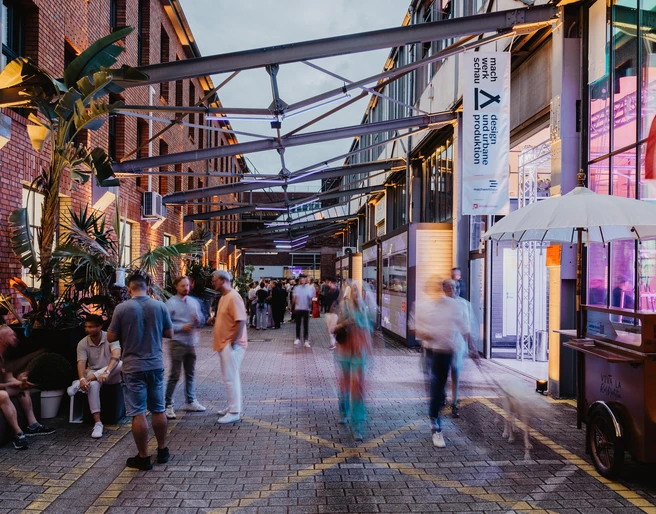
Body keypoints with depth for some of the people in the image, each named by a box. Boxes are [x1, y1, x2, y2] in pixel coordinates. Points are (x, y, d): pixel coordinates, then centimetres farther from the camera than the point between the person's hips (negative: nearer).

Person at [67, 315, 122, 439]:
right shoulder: (82, 344, -5)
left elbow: (116, 355, -30)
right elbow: (81, 363, -16)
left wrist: (106, 372, -47)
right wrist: (82, 378, -38)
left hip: (111, 375, -1)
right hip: (93, 374, 1)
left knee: (120, 363, -35)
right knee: (92, 385, -36)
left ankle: (78, 384, -31)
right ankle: (97, 423, -34)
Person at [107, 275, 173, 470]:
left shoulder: (121, 308, -10)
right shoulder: (160, 306, -3)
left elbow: (111, 337, -3)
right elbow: (169, 333, 6)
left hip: (133, 367, -3)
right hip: (156, 365, 3)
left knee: (138, 413, 4)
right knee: (159, 409, 16)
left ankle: (143, 457, 11)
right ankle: (162, 450, 27)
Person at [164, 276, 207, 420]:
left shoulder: (194, 302, 9)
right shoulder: (171, 303, -8)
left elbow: (202, 321, 12)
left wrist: (198, 319, -10)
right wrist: (182, 327, -22)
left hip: (191, 343, 6)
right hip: (177, 343, -6)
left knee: (191, 374, 15)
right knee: (174, 376, -2)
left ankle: (190, 401, 28)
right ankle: (168, 405, 8)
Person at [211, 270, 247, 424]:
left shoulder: (233, 297, -19)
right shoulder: (223, 297, 12)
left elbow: (241, 321, -24)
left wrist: (233, 342, -22)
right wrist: (214, 319, 7)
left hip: (231, 344, -10)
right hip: (224, 344, 10)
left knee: (230, 378, -5)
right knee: (231, 377, 16)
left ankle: (234, 412, 1)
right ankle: (233, 407, 26)